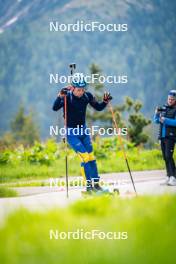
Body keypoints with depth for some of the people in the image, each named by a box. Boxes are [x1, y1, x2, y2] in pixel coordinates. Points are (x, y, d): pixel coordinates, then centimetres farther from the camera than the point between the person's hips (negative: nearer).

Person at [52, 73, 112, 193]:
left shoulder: (87, 96, -7)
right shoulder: (67, 97, -20)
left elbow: (98, 107, 6)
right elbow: (55, 108, -34)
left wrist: (105, 101, -13)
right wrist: (60, 96, -50)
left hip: (83, 130, 5)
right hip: (71, 132, -5)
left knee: (91, 157, 8)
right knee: (85, 157, -14)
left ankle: (96, 183, 19)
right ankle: (89, 186, -8)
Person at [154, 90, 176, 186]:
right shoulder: (164, 108, 13)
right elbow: (156, 121, 15)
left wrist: (165, 120, -23)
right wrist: (157, 114, -3)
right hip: (162, 136, 6)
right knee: (165, 157, 8)